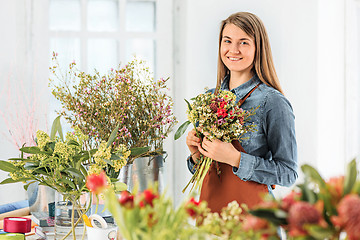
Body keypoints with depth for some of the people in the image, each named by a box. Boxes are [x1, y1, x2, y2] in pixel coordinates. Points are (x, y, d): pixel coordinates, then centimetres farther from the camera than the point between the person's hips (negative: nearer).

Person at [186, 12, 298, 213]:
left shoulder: (273, 102, -10)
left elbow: (288, 174, -13)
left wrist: (235, 158, -21)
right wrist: (196, 153, -5)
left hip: (251, 214, -5)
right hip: (209, 209, 5)